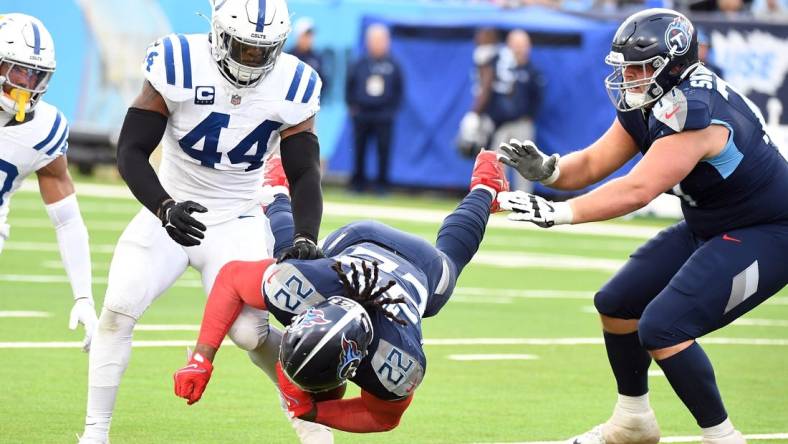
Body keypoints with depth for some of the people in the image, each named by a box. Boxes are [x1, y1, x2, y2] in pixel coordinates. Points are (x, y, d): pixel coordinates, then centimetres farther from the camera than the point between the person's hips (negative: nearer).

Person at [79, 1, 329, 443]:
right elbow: (131, 151, -16)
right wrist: (164, 208, -33)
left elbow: (305, 174, -7)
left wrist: (305, 238, -24)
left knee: (250, 332, -15)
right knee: (118, 308, -16)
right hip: (171, 209, 0)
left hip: (238, 222, 0)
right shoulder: (178, 65, -17)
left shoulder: (292, 86, -11)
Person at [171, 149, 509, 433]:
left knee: (451, 252, 41)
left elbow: (383, 418, -28)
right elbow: (231, 278, -30)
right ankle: (275, 194, 67)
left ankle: (484, 188, 68)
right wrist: (201, 359, -39)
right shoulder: (296, 287, -50)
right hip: (357, 243, 0)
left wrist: (309, 411, -42)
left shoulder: (398, 368, -51)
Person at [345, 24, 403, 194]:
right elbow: (349, 86, 11)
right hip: (361, 114, 1)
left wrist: (393, 108, 3)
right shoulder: (360, 65, 2)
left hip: (384, 116, -1)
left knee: (383, 149, -2)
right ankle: (358, 181, 15)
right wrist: (352, 106, 6)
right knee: (359, 149, 5)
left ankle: (382, 182, 7)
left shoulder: (393, 66, 1)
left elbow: (399, 90, 9)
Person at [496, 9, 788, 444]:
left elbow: (638, 190, -38)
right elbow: (591, 165, -1)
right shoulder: (648, 103, -1)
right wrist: (546, 169, -22)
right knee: (616, 304, 13)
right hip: (709, 227, 10)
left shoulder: (693, 111, -31)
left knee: (662, 328, -21)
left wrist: (559, 212, -43)